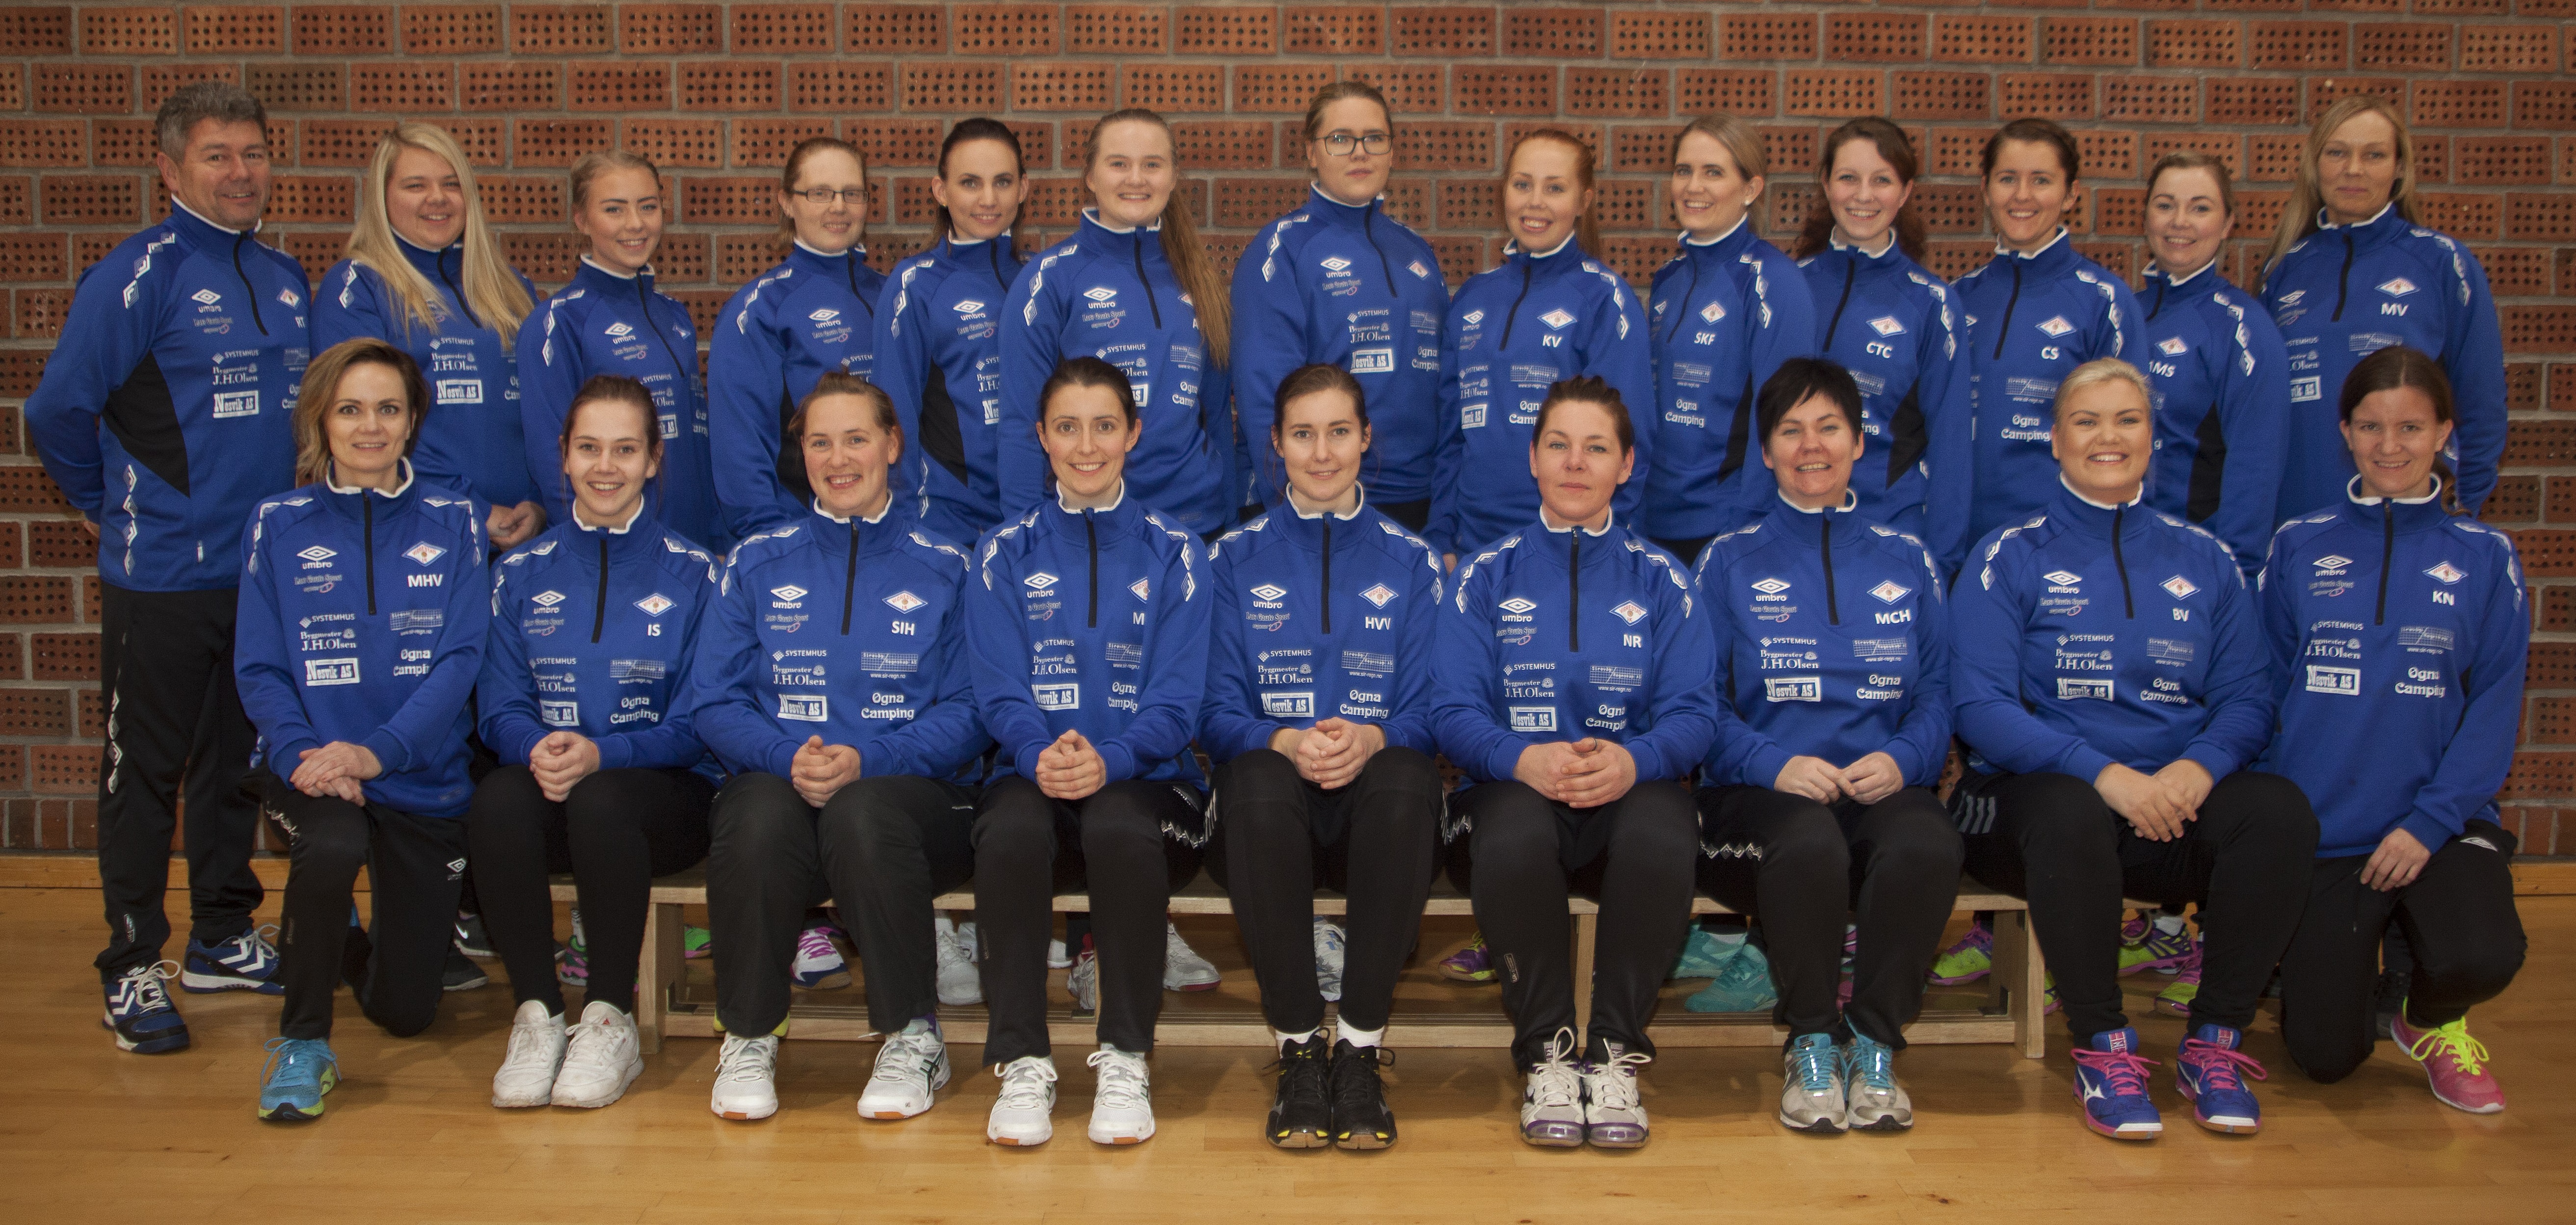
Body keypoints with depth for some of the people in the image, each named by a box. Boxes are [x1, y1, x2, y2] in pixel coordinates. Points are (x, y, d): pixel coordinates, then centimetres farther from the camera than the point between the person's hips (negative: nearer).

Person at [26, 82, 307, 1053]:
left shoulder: (287, 279, 9)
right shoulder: (136, 277, -11)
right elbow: (59, 410, -10)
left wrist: (276, 508, 13)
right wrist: (112, 505, 1)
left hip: (267, 567, 6)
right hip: (161, 577, -6)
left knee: (239, 762, 15)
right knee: (144, 772, 2)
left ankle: (224, 939, 28)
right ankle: (132, 968, 11)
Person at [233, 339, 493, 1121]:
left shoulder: (452, 523, 2)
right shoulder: (278, 526, 3)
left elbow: (461, 659, -7)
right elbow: (258, 668, -1)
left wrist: (379, 750, -22)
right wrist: (302, 754, -21)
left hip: (425, 778, 1)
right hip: (311, 768, -1)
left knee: (406, 1011, 2)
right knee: (334, 843, -38)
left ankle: (349, 945, 41)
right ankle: (303, 1041, -14)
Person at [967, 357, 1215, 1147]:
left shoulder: (1172, 550, 10)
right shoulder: (1006, 554, 13)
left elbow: (1176, 699, 0)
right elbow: (999, 691, 2)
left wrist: (1107, 758, -21)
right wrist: (1041, 754, -21)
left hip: (1145, 779, -1)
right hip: (1034, 771, 1)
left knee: (1119, 827, -36)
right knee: (1009, 831, -34)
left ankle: (1126, 1062, -21)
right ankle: (1022, 1065, -21)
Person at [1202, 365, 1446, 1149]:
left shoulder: (1410, 563, 14)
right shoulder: (1236, 560, 13)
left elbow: (1426, 710, 6)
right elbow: (1218, 711, 6)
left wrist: (1369, 739, -18)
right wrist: (1287, 742, -17)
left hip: (1374, 799, 0)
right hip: (1275, 795, 0)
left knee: (1408, 783, -36)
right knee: (1257, 783, -37)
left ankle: (1360, 1048, -28)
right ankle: (1298, 1048, -27)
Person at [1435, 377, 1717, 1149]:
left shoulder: (1660, 580, 14)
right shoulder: (1488, 575, 13)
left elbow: (1694, 712, 2)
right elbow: (1453, 709, 1)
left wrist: (1633, 759, -22)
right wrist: (1524, 758, -22)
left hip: (1630, 790, 0)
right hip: (1515, 783, 0)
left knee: (1662, 837, -36)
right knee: (1513, 836, -37)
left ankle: (1615, 1050, -19)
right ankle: (1546, 1051, -18)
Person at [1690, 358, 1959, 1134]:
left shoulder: (1907, 562, 20)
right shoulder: (1729, 563, 14)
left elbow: (1940, 694, 13)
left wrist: (1903, 758, -10)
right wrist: (1772, 763, -14)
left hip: (1884, 787, 2)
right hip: (1763, 793, -1)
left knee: (1926, 843, -35)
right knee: (1811, 841, -38)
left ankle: (1875, 1046, -20)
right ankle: (1811, 1044, -18)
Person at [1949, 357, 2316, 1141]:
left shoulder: (2204, 561, 16)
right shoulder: (2010, 558, 5)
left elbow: (2247, 698, 8)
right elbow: (1981, 706, -7)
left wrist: (2199, 766, -16)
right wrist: (2105, 772, -21)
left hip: (2174, 805, 3)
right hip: (2037, 792, -3)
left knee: (2281, 809, -28)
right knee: (2071, 812, -38)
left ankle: (2216, 1044, -15)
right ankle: (2102, 1049, -22)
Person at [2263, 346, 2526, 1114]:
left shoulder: (2484, 558, 3)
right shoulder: (2299, 548, 5)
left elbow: (2495, 705, -2)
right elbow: (2266, 689, 4)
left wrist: (2430, 823, -13)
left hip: (2441, 825, 0)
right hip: (2319, 828, 1)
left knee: (2480, 960, -31)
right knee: (2325, 1056, -4)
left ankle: (2431, 1022, 8)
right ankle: (2335, 953, 32)